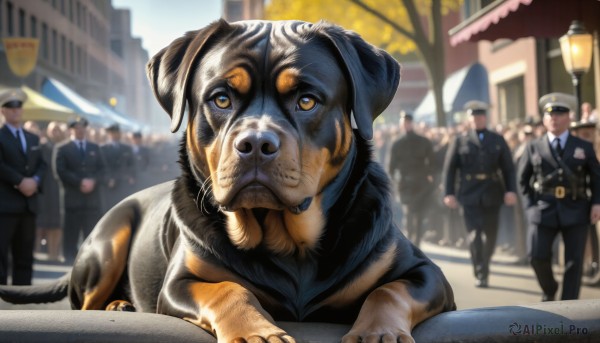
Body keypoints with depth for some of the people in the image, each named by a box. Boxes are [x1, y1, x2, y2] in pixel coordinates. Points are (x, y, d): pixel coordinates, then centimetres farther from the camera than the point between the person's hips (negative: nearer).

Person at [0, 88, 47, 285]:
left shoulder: (33, 139, 19)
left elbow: (41, 164, 13)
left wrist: (35, 180, -6)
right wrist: (20, 182, -17)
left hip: (29, 203, 6)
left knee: (25, 255, 9)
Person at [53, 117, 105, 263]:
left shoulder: (94, 148, 18)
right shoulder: (62, 148, 4)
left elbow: (101, 169, 11)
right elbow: (60, 171, -7)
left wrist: (93, 181, -9)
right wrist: (80, 182, -15)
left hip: (92, 198, 4)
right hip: (72, 198, -4)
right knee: (70, 236, -1)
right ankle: (71, 263, 4)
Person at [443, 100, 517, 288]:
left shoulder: (498, 141, 11)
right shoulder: (459, 141, 8)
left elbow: (508, 168, 5)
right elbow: (449, 169, 3)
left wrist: (511, 190, -8)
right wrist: (448, 193, -7)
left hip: (492, 195, 2)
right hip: (469, 195, -2)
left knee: (490, 235, 9)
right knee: (475, 234, -10)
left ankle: (483, 268, 30)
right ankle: (480, 274, -8)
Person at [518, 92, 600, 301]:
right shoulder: (534, 148, 8)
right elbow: (523, 179, 15)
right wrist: (531, 204, 4)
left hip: (576, 212, 0)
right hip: (543, 211, 0)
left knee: (574, 261, -1)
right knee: (537, 256, -5)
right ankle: (549, 291, 24)